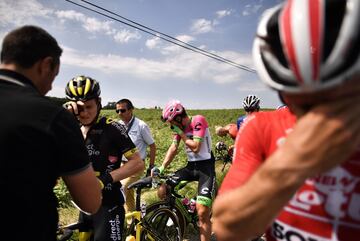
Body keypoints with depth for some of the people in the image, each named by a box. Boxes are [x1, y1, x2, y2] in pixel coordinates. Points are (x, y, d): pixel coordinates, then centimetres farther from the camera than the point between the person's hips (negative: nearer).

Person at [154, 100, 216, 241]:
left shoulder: (199, 120, -16)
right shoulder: (179, 127, 4)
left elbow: (195, 147, -23)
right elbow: (173, 148, 1)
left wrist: (181, 133, -14)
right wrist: (162, 167, -10)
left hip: (206, 167, -6)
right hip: (191, 166, 7)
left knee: (202, 212, -16)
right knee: (163, 191, -2)